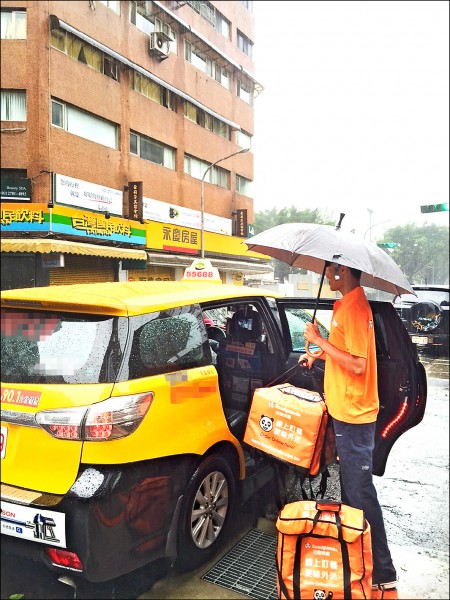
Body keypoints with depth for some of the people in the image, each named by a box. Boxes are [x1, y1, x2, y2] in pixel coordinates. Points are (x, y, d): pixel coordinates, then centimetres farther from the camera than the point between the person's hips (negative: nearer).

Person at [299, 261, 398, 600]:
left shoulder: (355, 308, -21)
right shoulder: (347, 303, 9)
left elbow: (357, 364, -25)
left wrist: (319, 340, -19)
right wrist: (320, 353, 12)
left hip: (354, 417, -10)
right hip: (346, 412, 10)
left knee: (360, 493, -2)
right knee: (350, 490, 21)